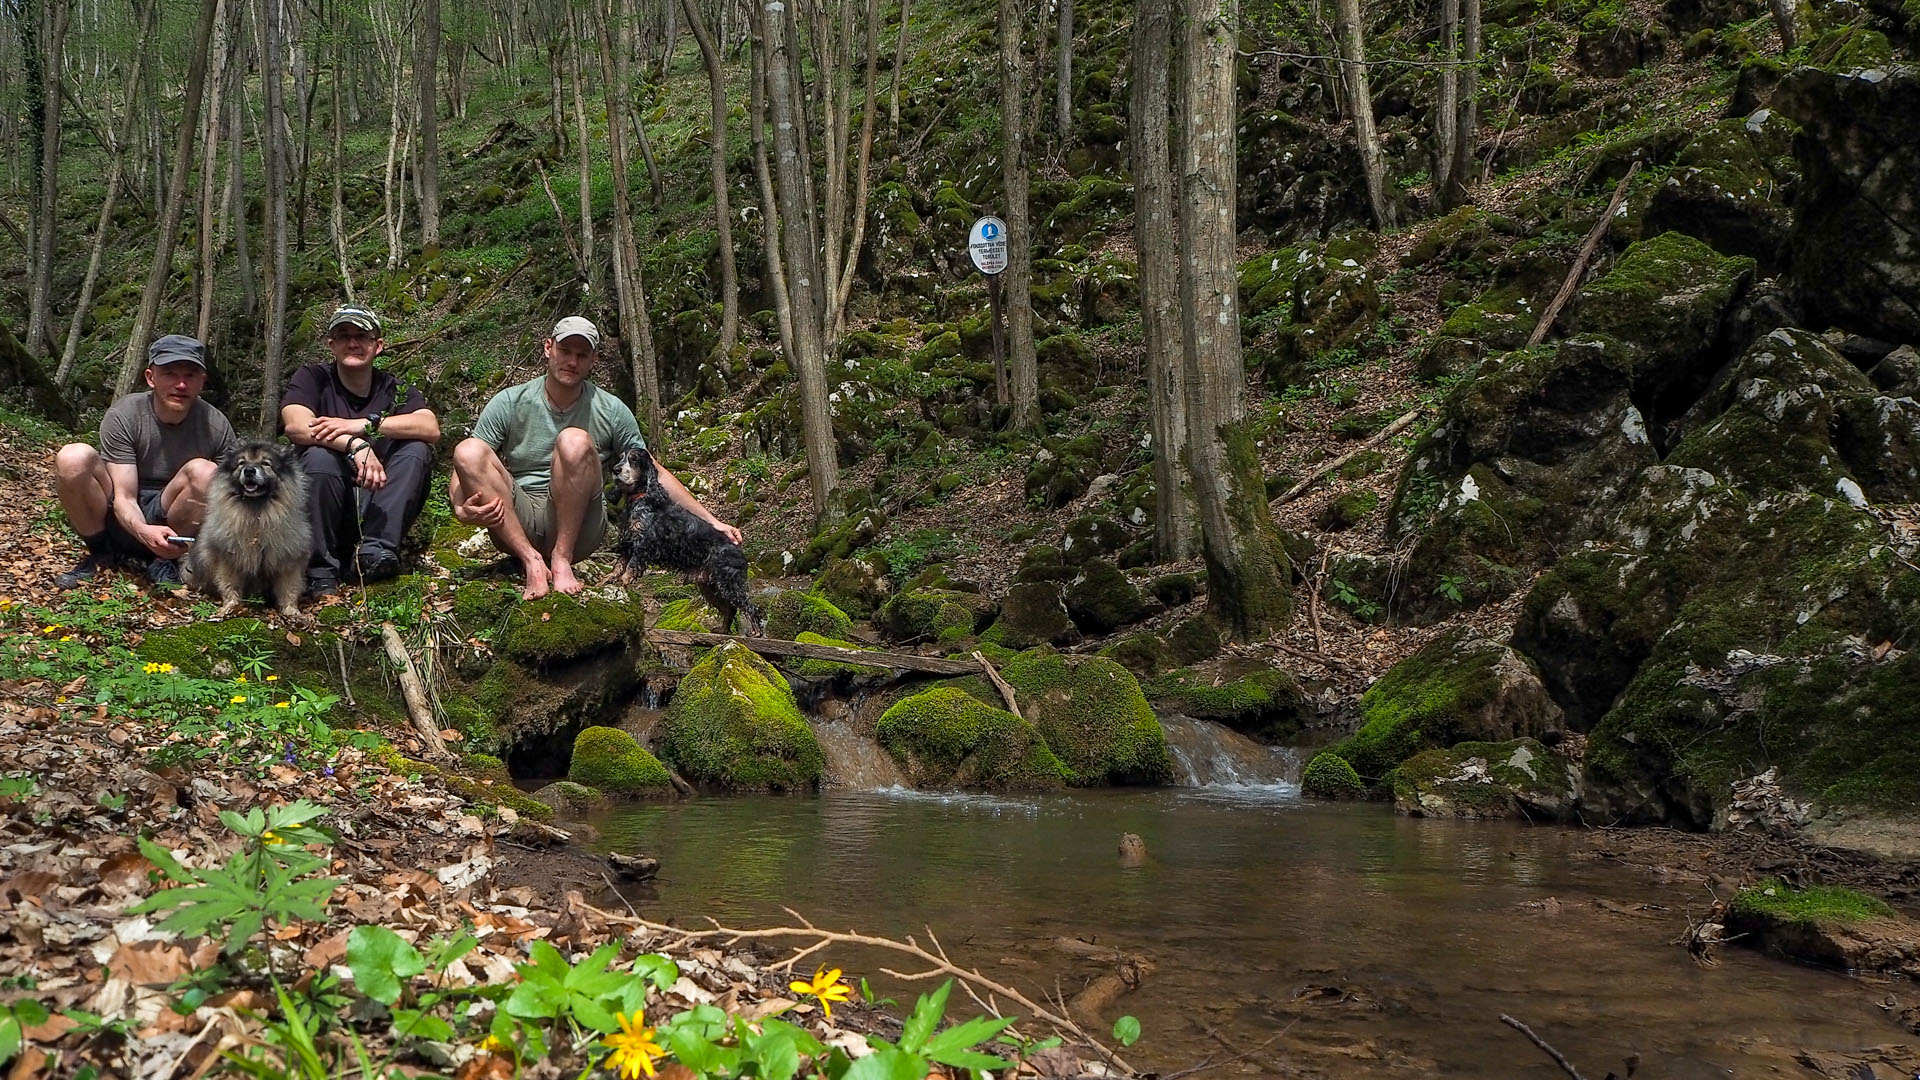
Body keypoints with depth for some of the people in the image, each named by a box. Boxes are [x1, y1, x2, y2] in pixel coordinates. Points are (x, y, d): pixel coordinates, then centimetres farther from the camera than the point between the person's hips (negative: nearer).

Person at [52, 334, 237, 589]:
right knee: (73, 457, -26)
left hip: (170, 522, 1)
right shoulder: (122, 417, -15)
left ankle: (164, 561, -8)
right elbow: (124, 497, -19)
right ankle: (99, 555, -6)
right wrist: (142, 531, -43)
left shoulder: (215, 425, -10)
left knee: (205, 472, -28)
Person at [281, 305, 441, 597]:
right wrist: (355, 446, -34)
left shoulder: (395, 389, 7)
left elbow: (430, 428, -15)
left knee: (417, 450, -18)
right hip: (328, 514, -2)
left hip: (378, 514, 2)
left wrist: (364, 425, -26)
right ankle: (321, 572, -25)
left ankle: (375, 549, -30)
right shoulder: (312, 378, 3)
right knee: (319, 456, -29)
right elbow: (295, 425, -19)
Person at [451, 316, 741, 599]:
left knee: (574, 440, -26)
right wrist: (462, 508, -22)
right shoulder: (508, 403, 3)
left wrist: (711, 522, 1)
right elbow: (465, 467, 2)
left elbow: (654, 474, 8)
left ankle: (562, 558, -21)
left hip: (577, 529, -1)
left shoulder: (611, 411, 4)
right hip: (512, 525, 1)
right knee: (468, 450, -25)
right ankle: (532, 561, -27)